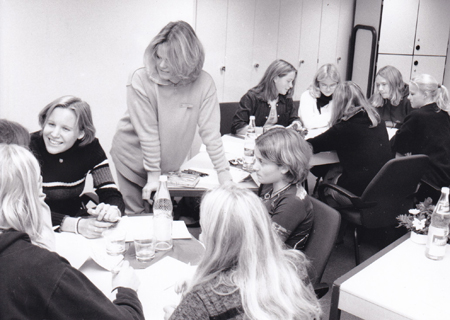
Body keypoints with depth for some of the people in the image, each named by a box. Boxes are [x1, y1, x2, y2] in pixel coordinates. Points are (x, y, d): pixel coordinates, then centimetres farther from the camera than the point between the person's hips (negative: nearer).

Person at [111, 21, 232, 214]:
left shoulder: (203, 83, -15)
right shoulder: (141, 80, -20)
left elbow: (210, 131, -15)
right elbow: (147, 131, -20)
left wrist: (224, 174, -18)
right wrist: (153, 175, -17)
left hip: (169, 165, 2)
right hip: (134, 161, -2)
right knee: (137, 216, 5)